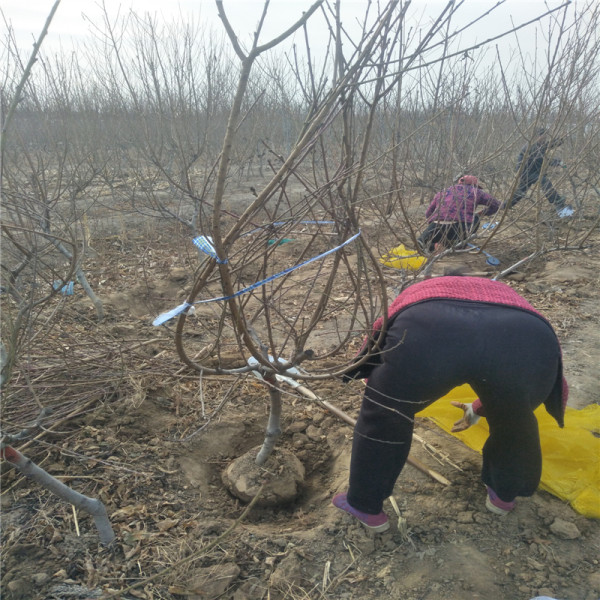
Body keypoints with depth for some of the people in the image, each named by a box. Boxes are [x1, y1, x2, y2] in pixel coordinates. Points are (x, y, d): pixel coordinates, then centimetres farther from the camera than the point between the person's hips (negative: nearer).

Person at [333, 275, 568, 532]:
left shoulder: (417, 293, 44)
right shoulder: (505, 294, 46)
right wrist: (478, 409, 69)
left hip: (427, 333, -1)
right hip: (529, 339, 2)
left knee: (382, 415, 27)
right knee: (513, 417, 36)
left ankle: (365, 506, 42)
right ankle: (504, 494, 55)